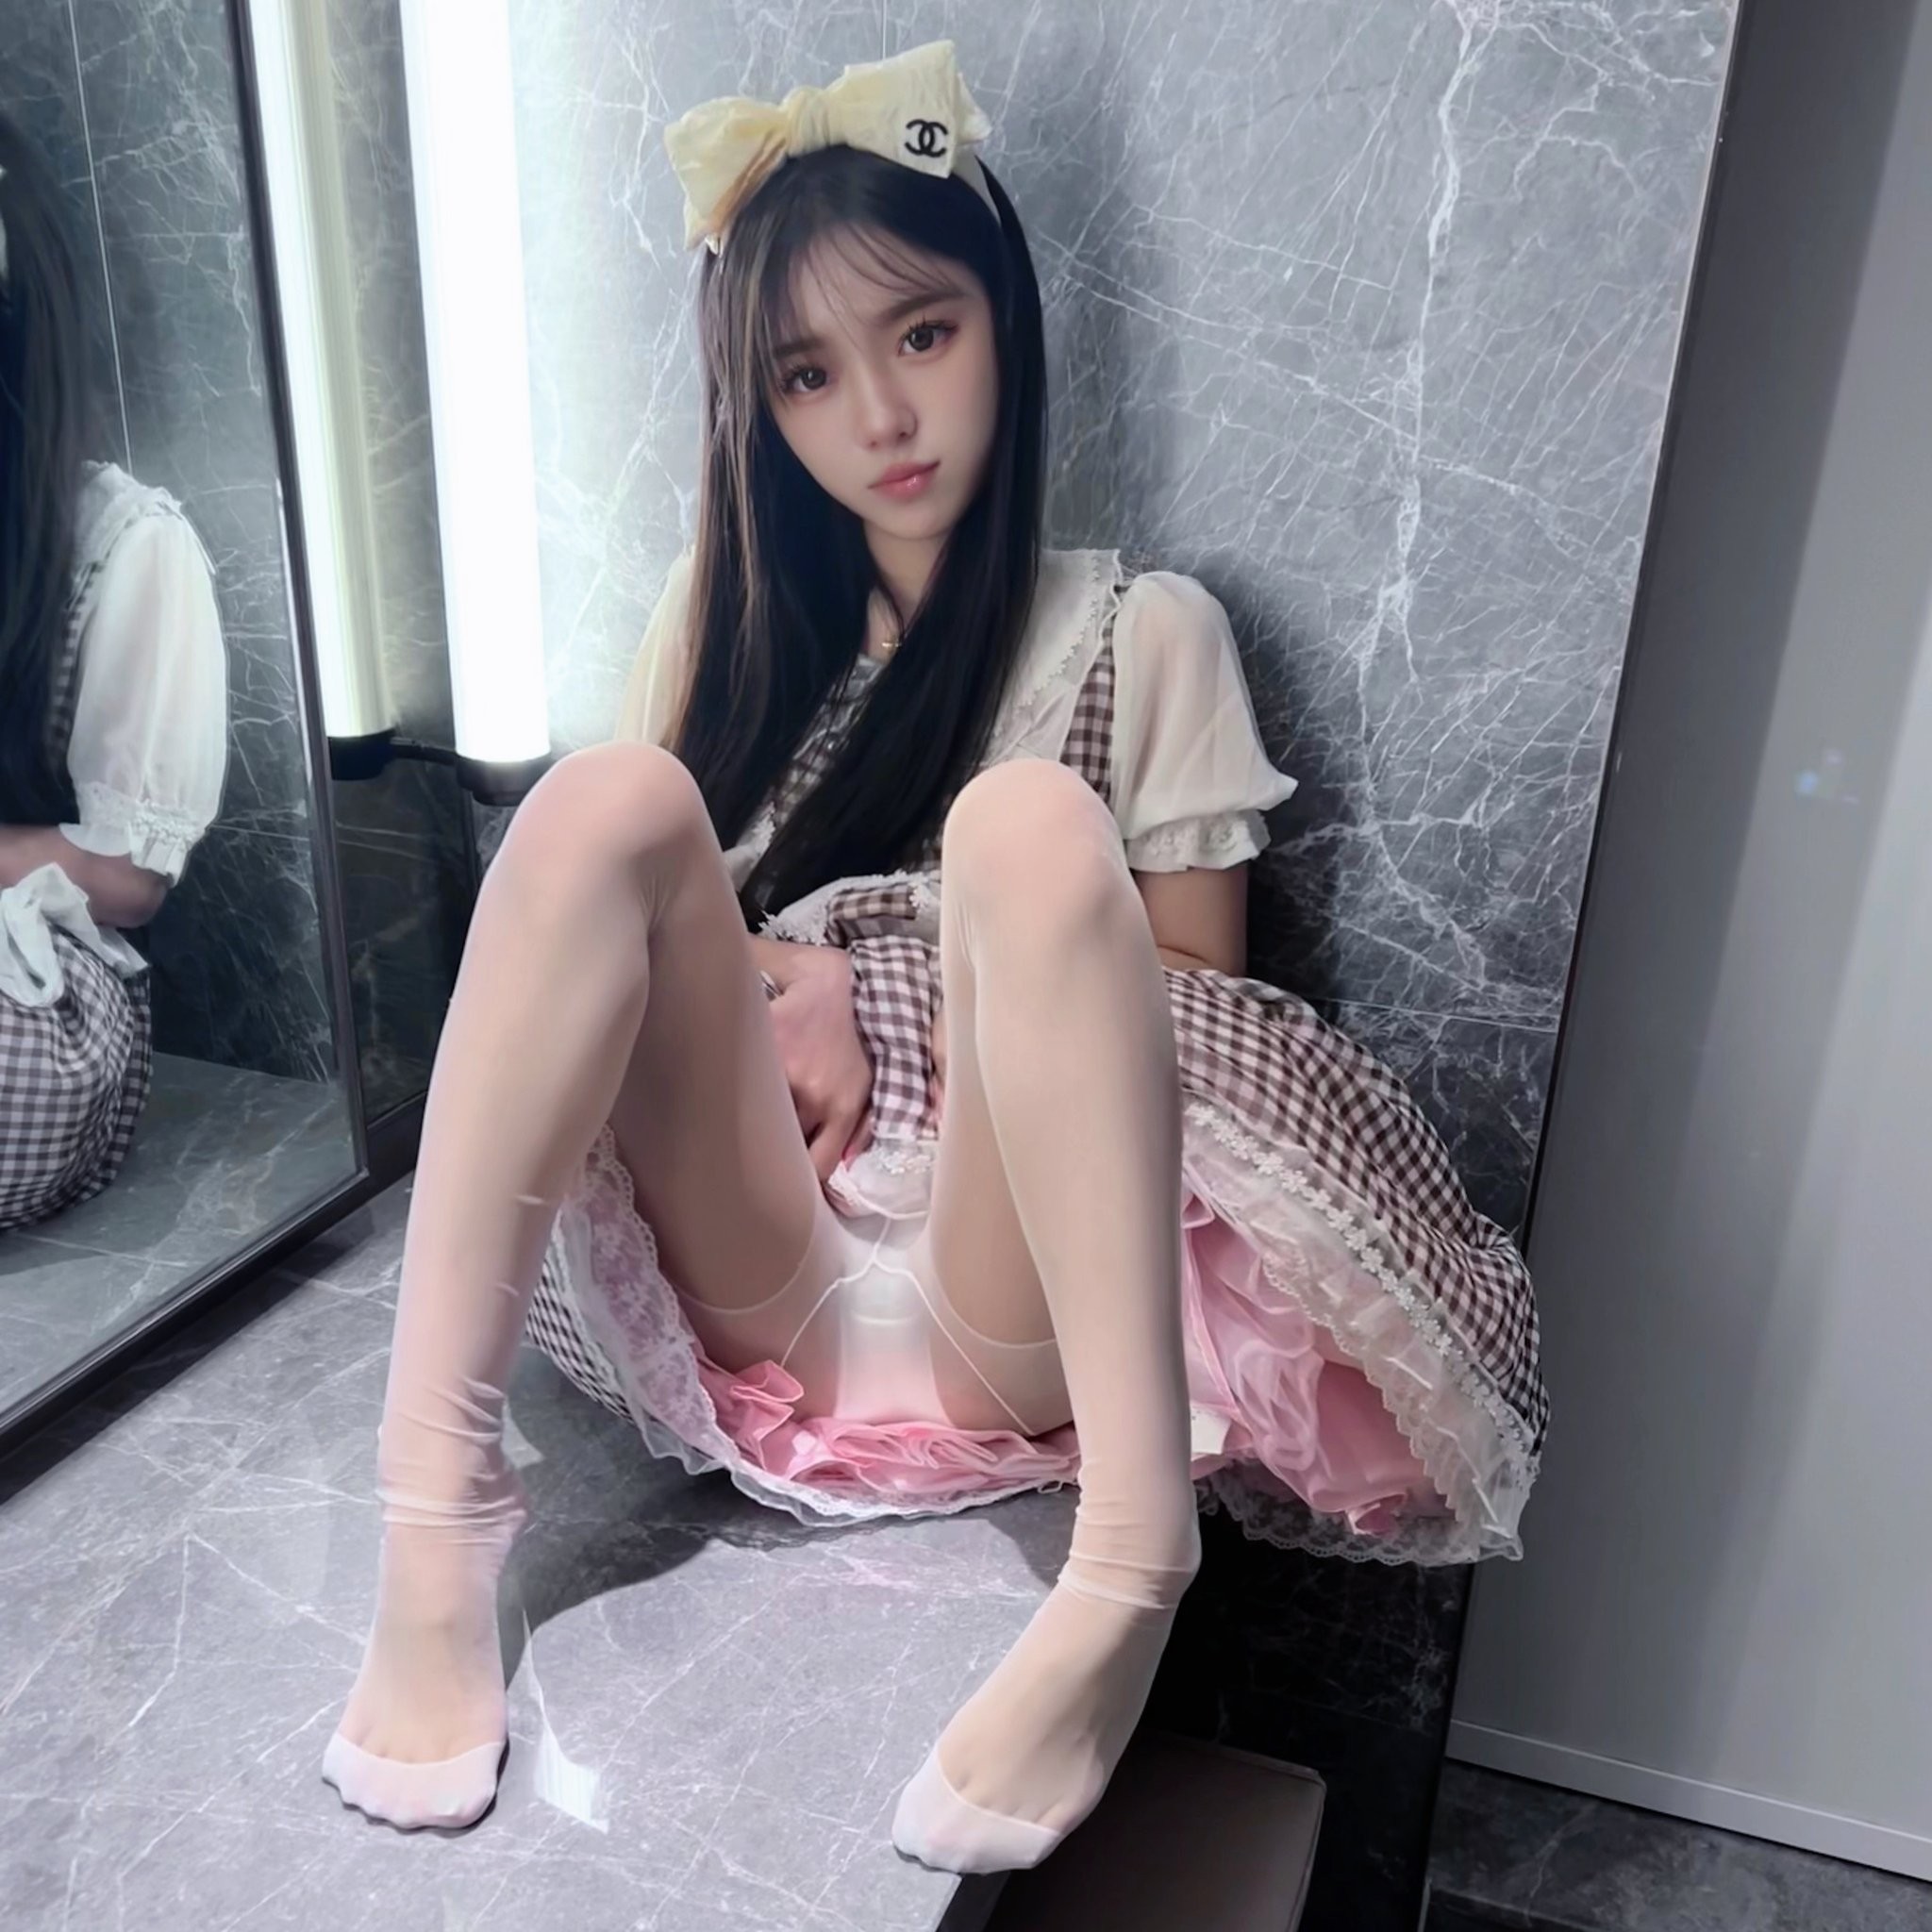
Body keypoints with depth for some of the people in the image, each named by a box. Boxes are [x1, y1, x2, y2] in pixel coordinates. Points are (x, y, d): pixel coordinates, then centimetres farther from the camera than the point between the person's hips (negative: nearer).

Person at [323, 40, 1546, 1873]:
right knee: (612, 797, -20)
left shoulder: (1144, 633, 6)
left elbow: (1199, 1020, 3)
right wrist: (763, 995, -7)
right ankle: (431, 1502, -28)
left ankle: (1131, 1561, -38)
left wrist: (855, 982, -7)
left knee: (1031, 823, -28)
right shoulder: (728, 608, 16)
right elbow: (610, 901, 14)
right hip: (753, 1274, 3)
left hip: (1011, 1315, -2)